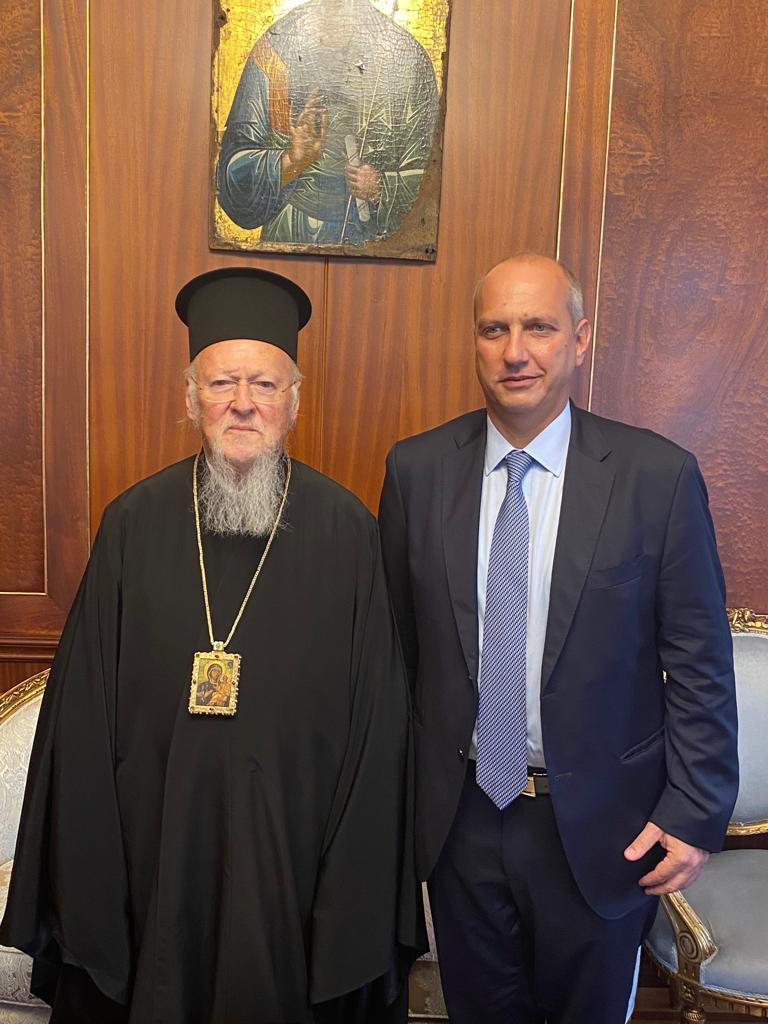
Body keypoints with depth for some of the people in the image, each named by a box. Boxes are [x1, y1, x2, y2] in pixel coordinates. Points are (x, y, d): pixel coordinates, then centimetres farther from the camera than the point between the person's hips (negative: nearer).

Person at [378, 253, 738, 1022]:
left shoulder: (659, 476, -12)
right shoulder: (416, 469, -5)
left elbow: (698, 663, -7)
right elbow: (395, 641, 2)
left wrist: (695, 813, -7)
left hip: (600, 827, -1)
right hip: (459, 814, 2)